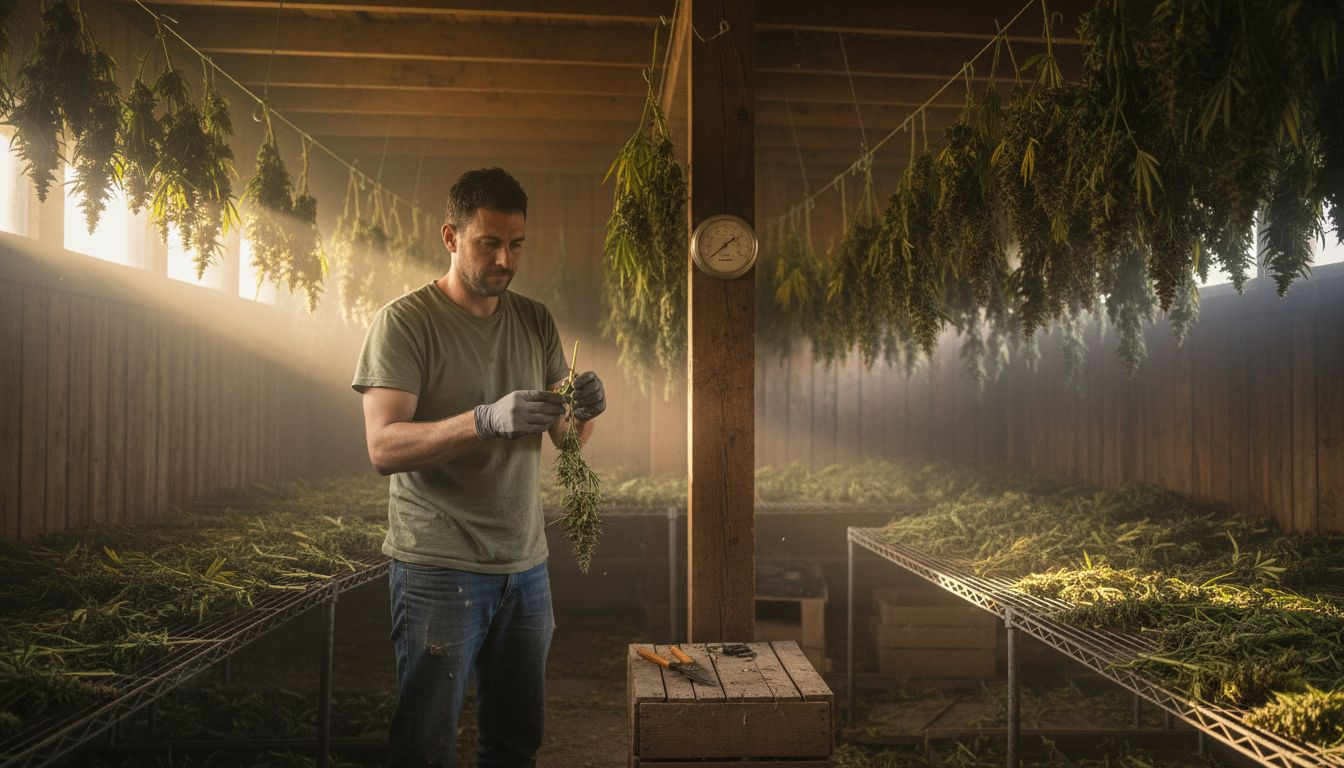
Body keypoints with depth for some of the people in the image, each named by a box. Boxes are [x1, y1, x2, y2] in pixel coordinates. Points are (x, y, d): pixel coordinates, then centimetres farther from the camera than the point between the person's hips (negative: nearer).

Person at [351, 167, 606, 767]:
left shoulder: (536, 322, 9)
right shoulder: (404, 322, -8)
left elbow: (566, 435, 9)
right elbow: (383, 447, -17)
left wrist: (583, 409, -15)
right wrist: (487, 420, -31)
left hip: (525, 562, 5)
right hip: (437, 566, -5)